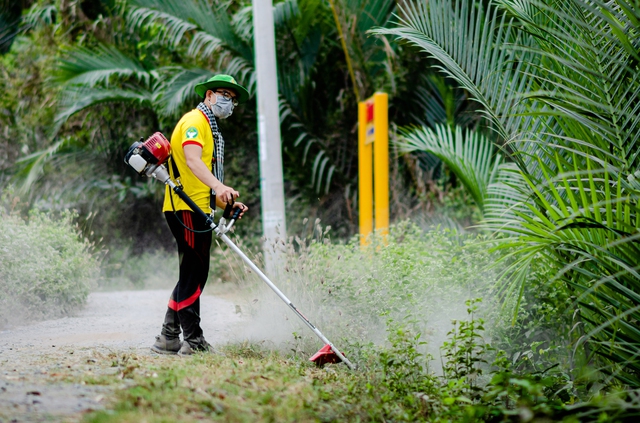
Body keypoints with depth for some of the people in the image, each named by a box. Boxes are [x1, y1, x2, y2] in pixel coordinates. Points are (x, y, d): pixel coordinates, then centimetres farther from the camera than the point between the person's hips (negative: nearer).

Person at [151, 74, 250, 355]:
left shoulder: (210, 129, 27)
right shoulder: (195, 121, -5)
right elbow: (192, 159, -26)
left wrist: (225, 203, 13)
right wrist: (219, 186, -41)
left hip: (196, 210, 11)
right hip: (187, 209, -11)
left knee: (193, 274, 12)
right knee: (194, 272, -11)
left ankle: (168, 338, 17)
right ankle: (194, 342, -10)